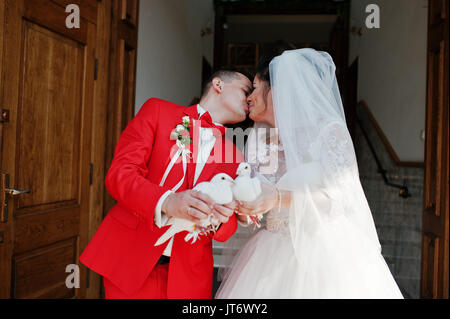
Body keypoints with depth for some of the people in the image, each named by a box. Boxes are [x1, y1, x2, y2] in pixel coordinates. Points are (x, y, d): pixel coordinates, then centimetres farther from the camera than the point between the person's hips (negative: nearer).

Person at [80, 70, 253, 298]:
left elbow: (229, 226, 6)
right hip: (130, 260, -3)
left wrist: (220, 219, -18)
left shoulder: (234, 157, 9)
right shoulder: (157, 110, 0)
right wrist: (165, 202, -28)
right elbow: (119, 173, -10)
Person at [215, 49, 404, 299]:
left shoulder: (329, 131, -9)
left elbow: (342, 197, -18)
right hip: (274, 254, 4)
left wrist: (279, 199, -28)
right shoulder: (257, 138, 7)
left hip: (325, 252, -4)